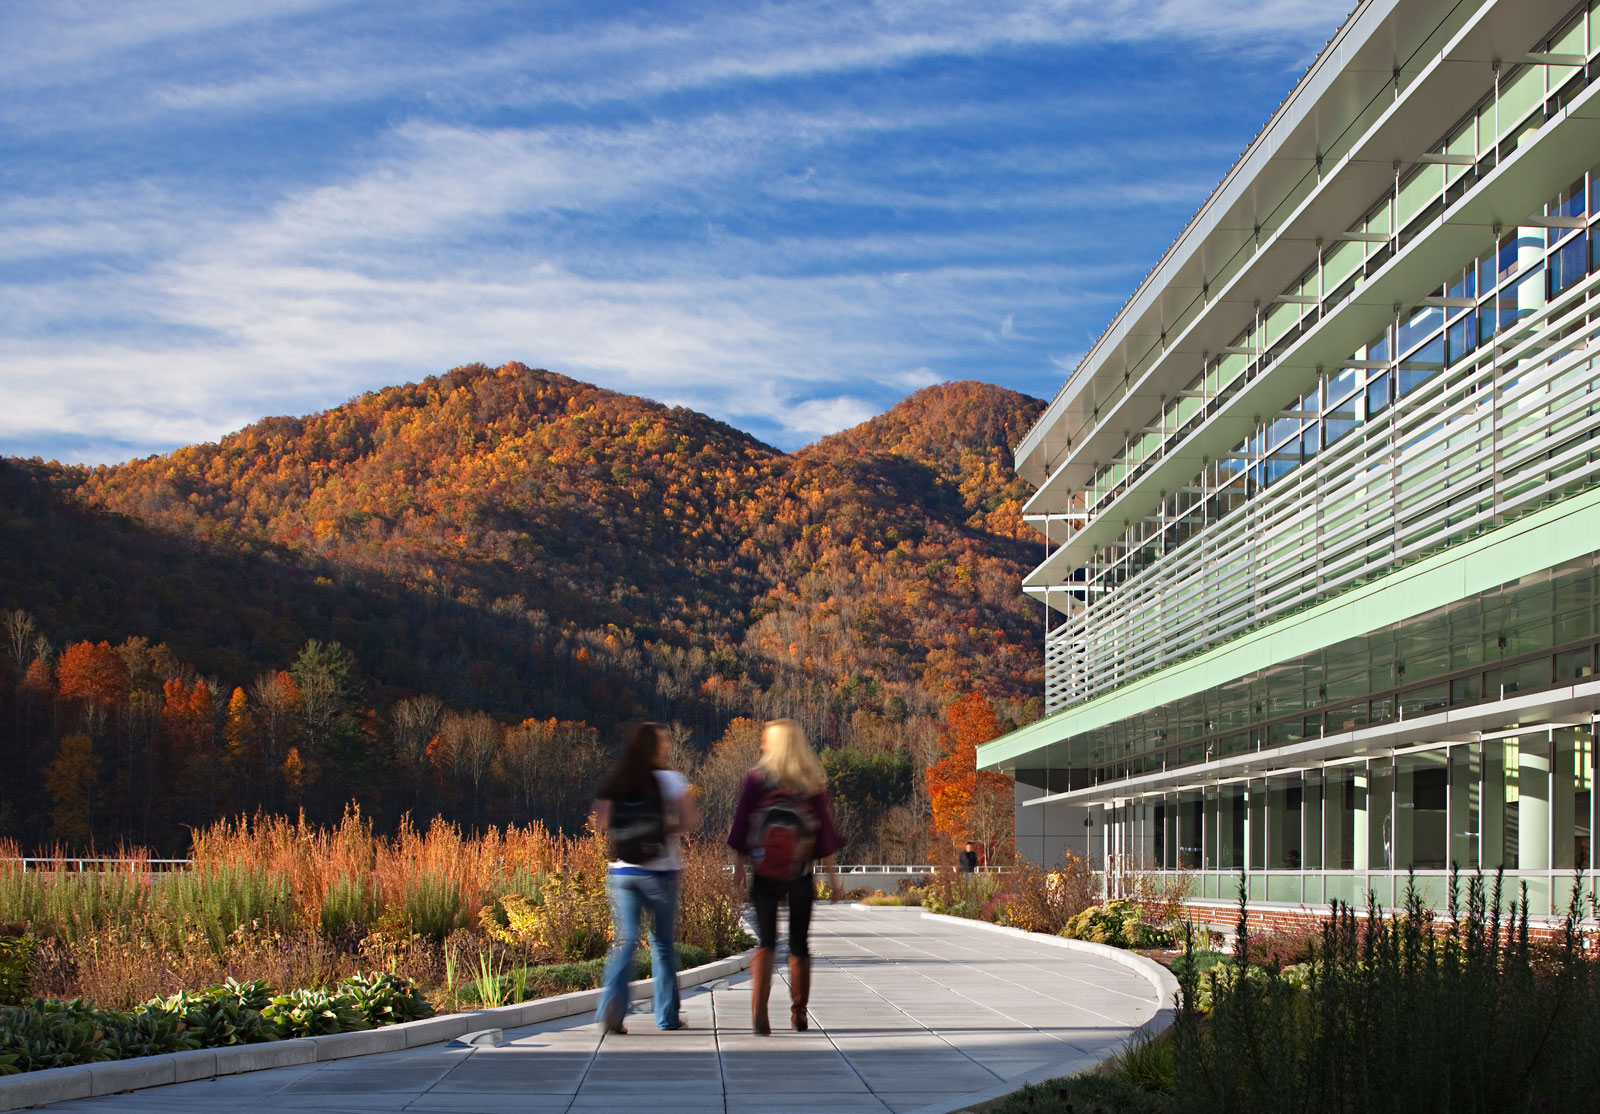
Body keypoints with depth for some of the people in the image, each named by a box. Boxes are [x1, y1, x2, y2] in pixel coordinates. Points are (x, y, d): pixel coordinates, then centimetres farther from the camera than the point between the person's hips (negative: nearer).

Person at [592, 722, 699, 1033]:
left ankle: (612, 1006, -18)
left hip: (621, 871, 2)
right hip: (659, 871, -2)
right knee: (662, 943, 9)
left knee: (624, 939, 2)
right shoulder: (670, 780, -4)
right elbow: (691, 822, -6)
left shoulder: (613, 785, 4)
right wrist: (666, 828, 7)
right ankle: (668, 1016, 16)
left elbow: (601, 827, 3)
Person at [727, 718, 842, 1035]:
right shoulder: (813, 781, 2)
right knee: (799, 942, 13)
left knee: (765, 940, -2)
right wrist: (831, 872, 5)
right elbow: (824, 828, 1)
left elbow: (742, 825, -1)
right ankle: (799, 1014, 18)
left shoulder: (757, 777, -2)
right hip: (801, 873, 1)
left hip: (765, 872, -1)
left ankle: (759, 1011, -19)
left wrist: (740, 865, 9)